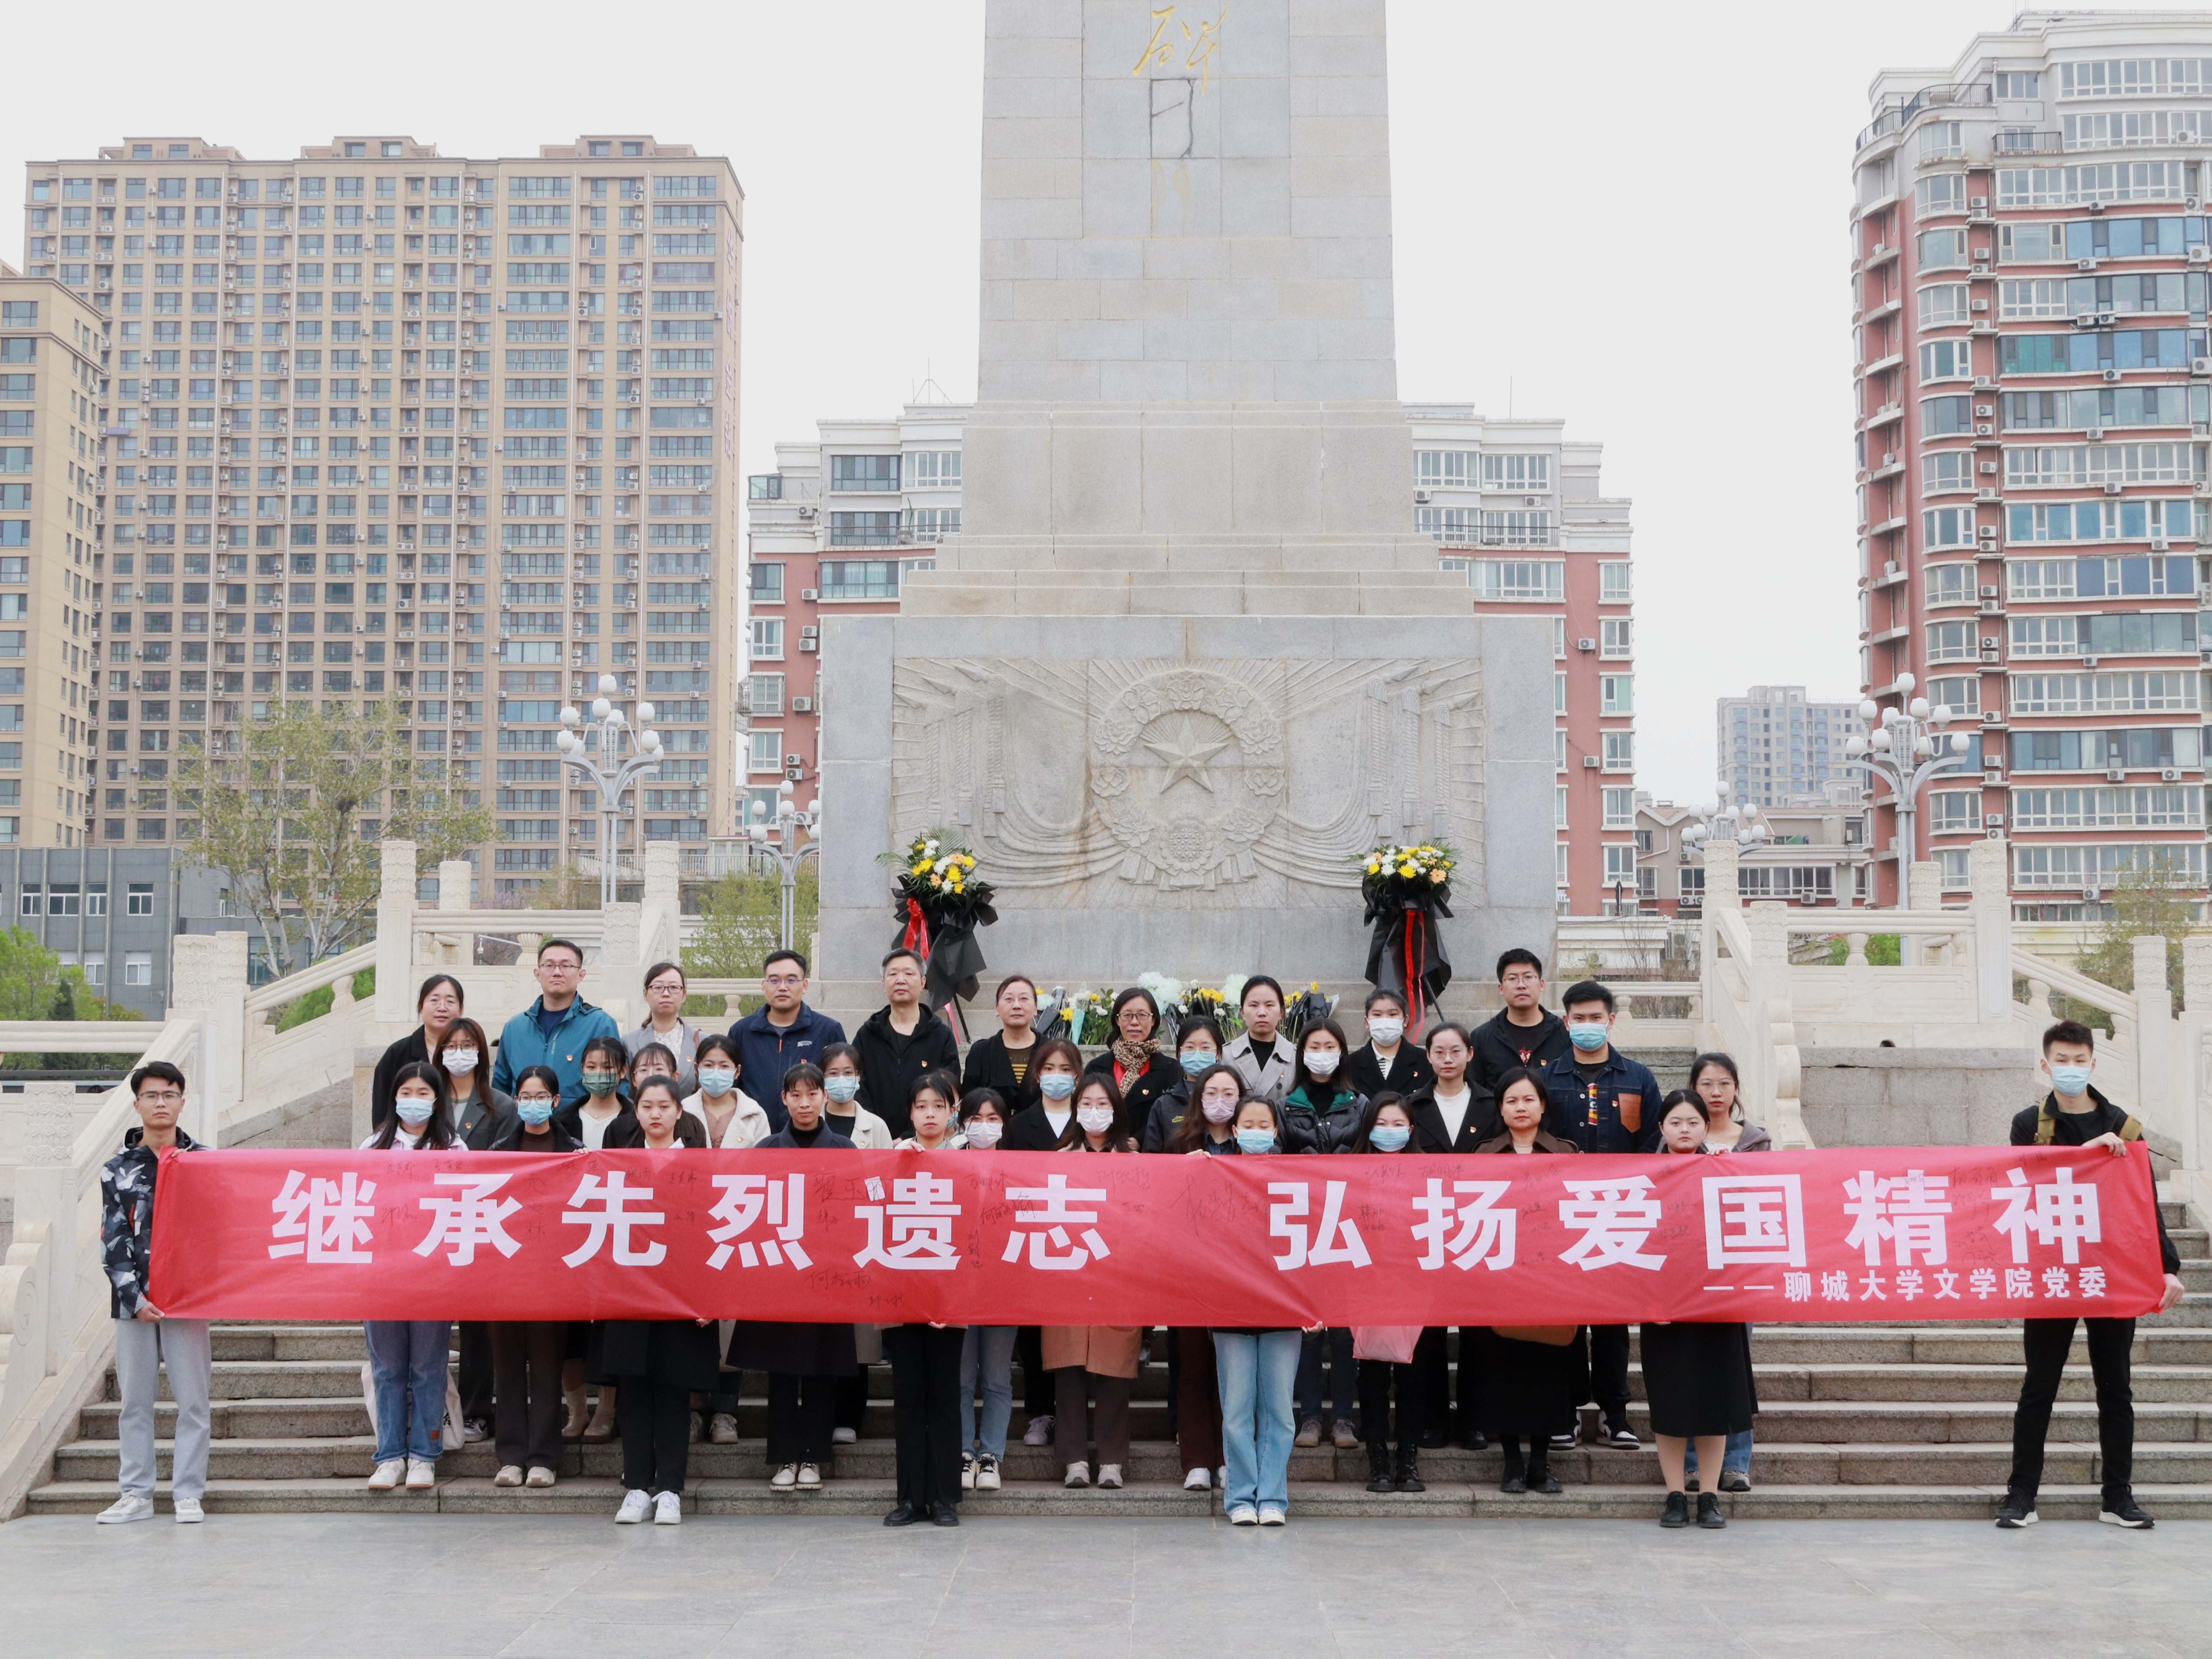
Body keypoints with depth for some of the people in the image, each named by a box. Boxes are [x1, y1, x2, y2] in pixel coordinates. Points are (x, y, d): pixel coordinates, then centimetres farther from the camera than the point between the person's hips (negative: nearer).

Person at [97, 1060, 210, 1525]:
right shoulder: (117, 1170, 8)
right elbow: (112, 1242, 3)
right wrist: (134, 1297, -7)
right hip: (133, 1299, 1)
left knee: (192, 1400, -2)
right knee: (134, 1400, 5)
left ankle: (188, 1494, 4)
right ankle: (136, 1494, 12)